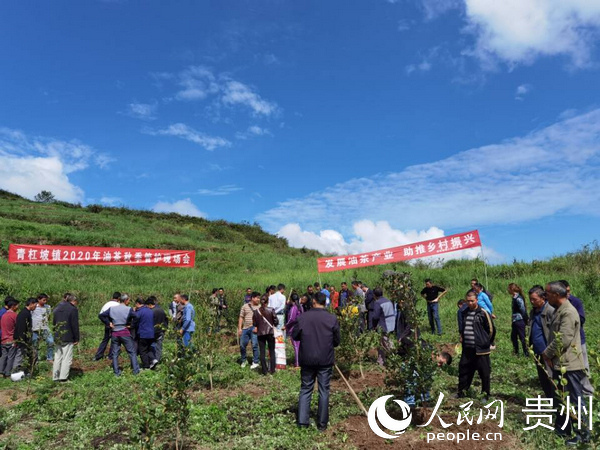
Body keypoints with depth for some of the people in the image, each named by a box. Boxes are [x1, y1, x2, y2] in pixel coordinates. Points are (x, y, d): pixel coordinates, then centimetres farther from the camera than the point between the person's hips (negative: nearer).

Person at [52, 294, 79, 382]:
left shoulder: (57, 308, 13)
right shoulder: (73, 309, -10)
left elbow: (54, 322, 19)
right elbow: (75, 325, -11)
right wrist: (76, 338, -6)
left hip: (57, 337, 7)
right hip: (68, 338, -7)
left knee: (58, 357, 14)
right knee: (67, 358, -2)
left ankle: (55, 377, 17)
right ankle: (63, 377, -5)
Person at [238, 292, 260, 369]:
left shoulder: (260, 307, 6)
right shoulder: (245, 306, 10)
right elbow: (241, 317, 10)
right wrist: (239, 328, 3)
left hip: (254, 328, -2)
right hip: (245, 328, 2)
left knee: (255, 345, -5)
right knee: (242, 345, 7)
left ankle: (255, 362, 7)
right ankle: (244, 361, 26)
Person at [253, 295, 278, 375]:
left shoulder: (256, 311, -4)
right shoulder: (271, 310, -10)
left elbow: (254, 323, 1)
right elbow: (276, 321, -7)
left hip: (260, 333, 2)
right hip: (270, 333, -1)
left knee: (262, 352, 8)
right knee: (272, 351, 11)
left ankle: (264, 370, 9)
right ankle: (272, 369, 12)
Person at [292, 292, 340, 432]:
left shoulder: (303, 317, -7)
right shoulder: (332, 319, -8)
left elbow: (294, 335, 3)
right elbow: (337, 341, 0)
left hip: (307, 359, 1)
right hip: (326, 360, 0)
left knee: (305, 389, 13)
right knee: (324, 391, 9)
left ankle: (302, 421, 10)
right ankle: (322, 424, 15)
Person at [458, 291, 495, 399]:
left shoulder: (483, 313, -10)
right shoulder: (465, 313, 9)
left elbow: (491, 330, -5)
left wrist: (486, 343, 2)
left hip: (480, 349, -6)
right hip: (467, 348, 6)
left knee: (484, 372, 5)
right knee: (463, 370, 11)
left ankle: (485, 394, 19)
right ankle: (462, 391, 24)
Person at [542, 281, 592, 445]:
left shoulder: (568, 312, -20)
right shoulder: (559, 310, 11)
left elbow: (564, 339, -25)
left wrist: (546, 353, -12)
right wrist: (550, 355, 4)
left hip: (569, 365, -10)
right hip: (559, 364, 10)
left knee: (575, 401, 3)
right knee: (559, 398, 19)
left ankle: (583, 434, 16)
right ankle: (562, 428, 32)